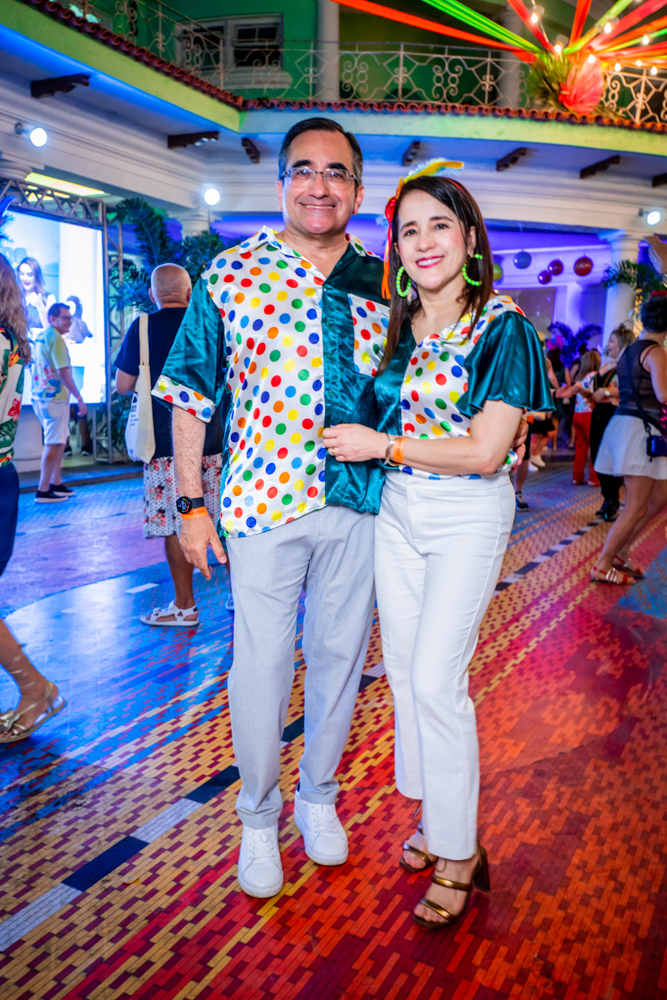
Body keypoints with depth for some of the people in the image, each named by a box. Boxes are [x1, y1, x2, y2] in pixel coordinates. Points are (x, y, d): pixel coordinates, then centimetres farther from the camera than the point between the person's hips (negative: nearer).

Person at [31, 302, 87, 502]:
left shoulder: (39, 337, 15)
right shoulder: (55, 338, -13)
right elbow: (64, 372, -19)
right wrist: (79, 399, -17)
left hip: (40, 396, 10)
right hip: (54, 398, -10)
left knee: (62, 438, 19)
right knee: (54, 443, -5)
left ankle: (56, 483, 25)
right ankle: (43, 491, -2)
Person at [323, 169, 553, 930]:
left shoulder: (501, 327, -11)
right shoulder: (395, 326, 7)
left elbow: (485, 451, -18)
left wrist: (382, 445, -15)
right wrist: (373, 450, 0)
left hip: (467, 518, -6)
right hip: (395, 510, 6)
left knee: (435, 681, -6)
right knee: (403, 672, 12)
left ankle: (458, 852, 15)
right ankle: (433, 812, 33)